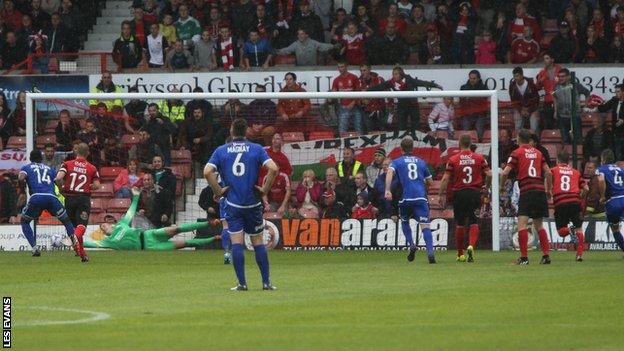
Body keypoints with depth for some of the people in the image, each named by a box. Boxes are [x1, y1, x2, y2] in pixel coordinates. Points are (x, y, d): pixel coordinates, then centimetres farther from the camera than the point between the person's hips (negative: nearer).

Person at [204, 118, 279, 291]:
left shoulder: (221, 151, 2)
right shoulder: (256, 149, 1)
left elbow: (207, 171, -11)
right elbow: (273, 168, -11)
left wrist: (218, 191, -2)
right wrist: (265, 189, -1)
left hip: (232, 203, 0)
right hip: (253, 203, 1)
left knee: (237, 242, -2)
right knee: (258, 241, 9)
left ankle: (242, 283, -7)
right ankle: (266, 282, 8)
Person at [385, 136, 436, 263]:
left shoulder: (397, 161, 11)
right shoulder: (421, 162, 19)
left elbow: (389, 172, -10)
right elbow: (429, 181, 24)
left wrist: (387, 190, -18)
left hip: (405, 198, -1)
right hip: (421, 198, 1)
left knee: (404, 222, 24)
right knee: (425, 225, -6)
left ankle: (411, 244, 5)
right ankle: (430, 252, -24)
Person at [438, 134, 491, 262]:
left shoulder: (453, 160, -2)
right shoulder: (479, 158, 1)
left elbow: (445, 179, -5)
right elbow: (489, 174, -3)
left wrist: (442, 195, 1)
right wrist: (485, 184, 16)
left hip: (459, 193, 0)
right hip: (475, 193, 0)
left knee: (459, 224, 11)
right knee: (474, 223, 2)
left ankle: (460, 254, 17)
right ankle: (471, 246, -23)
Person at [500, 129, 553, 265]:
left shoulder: (517, 153, 2)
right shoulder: (538, 153, 16)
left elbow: (505, 173, -5)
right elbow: (548, 173, 13)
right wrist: (549, 190, 22)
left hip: (527, 190, -6)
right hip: (540, 189, 6)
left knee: (522, 223, -8)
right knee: (539, 225, 16)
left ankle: (524, 257, -18)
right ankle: (546, 255, 10)